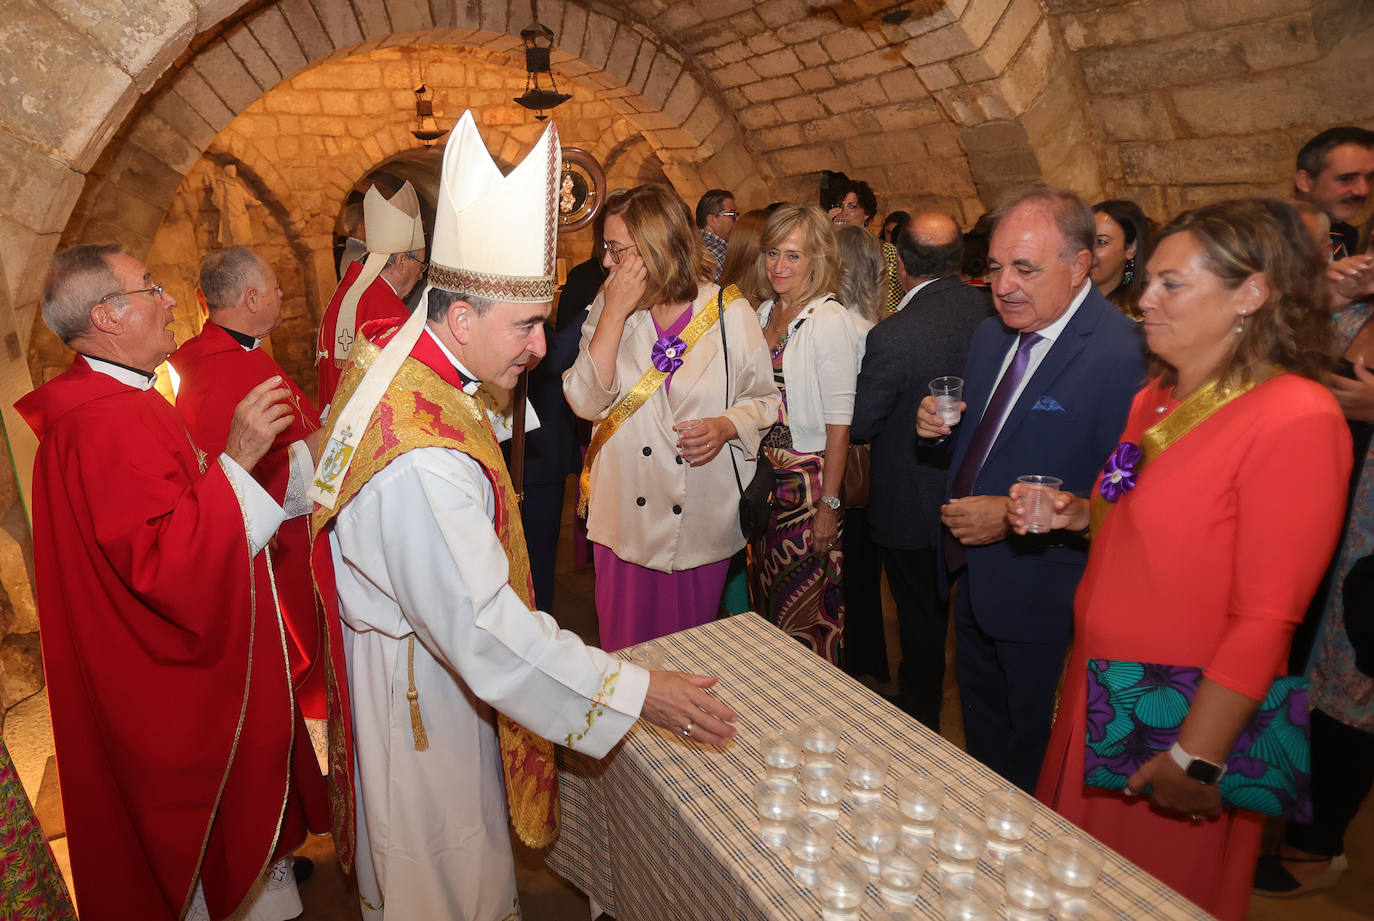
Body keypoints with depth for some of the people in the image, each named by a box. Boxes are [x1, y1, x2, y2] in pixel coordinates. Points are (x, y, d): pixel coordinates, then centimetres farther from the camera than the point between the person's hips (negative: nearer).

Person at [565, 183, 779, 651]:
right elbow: (586, 402, -10)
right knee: (622, 643, 12)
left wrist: (727, 426, -18)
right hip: (624, 514, 2)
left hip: (702, 519, -1)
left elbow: (764, 399, 3)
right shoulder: (608, 305, 2)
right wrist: (615, 312, -15)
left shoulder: (730, 311, -5)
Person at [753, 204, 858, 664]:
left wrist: (829, 503, -18)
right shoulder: (765, 312, 8)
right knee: (768, 600, 17)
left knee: (807, 610, 3)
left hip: (808, 480, -7)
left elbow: (839, 422, -16)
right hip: (764, 478, 7)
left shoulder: (829, 320, -13)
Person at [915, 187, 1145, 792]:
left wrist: (1015, 516, -27)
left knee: (1034, 757, 15)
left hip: (1045, 594, -8)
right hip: (975, 576, 8)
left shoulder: (1122, 356, -24)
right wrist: (941, 426, -7)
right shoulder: (990, 335, 3)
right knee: (981, 724, 28)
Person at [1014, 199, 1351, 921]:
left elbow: (1266, 617, -22)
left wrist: (1197, 758, -21)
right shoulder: (1156, 398, 4)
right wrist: (1078, 513, -3)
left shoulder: (1296, 418, -21)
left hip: (1181, 719, -7)